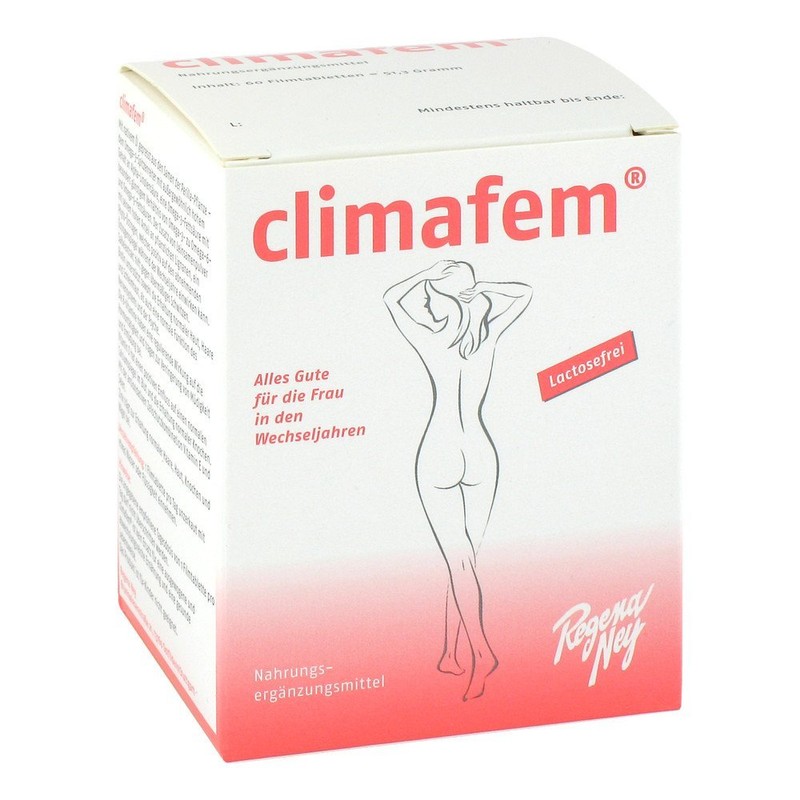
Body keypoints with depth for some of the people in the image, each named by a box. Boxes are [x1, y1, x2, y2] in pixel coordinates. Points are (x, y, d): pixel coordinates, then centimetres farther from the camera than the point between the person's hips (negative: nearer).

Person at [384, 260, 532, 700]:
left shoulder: (430, 340, -11)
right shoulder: (489, 333, -2)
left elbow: (393, 297, 3)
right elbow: (523, 293, 15)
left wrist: (429, 275, 7)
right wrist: (476, 288, 7)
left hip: (439, 457, -4)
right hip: (481, 455, 4)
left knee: (459, 561, -6)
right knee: (464, 560, 8)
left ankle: (481, 651, -18)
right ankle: (450, 653, 11)